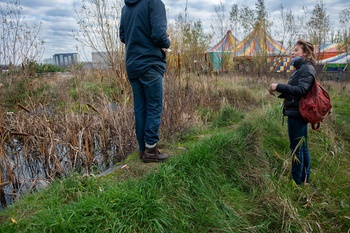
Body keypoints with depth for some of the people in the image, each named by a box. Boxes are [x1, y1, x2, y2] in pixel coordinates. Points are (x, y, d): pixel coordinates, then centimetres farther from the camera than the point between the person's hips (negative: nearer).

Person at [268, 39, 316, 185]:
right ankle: (305, 179, 29)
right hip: (298, 113, 10)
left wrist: (279, 86, -26)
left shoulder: (306, 68, -12)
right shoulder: (301, 68, 17)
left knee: (296, 148, -2)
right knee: (303, 147, 16)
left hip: (297, 113, -10)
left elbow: (301, 90, -26)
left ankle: (296, 182, 9)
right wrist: (279, 91, 3)